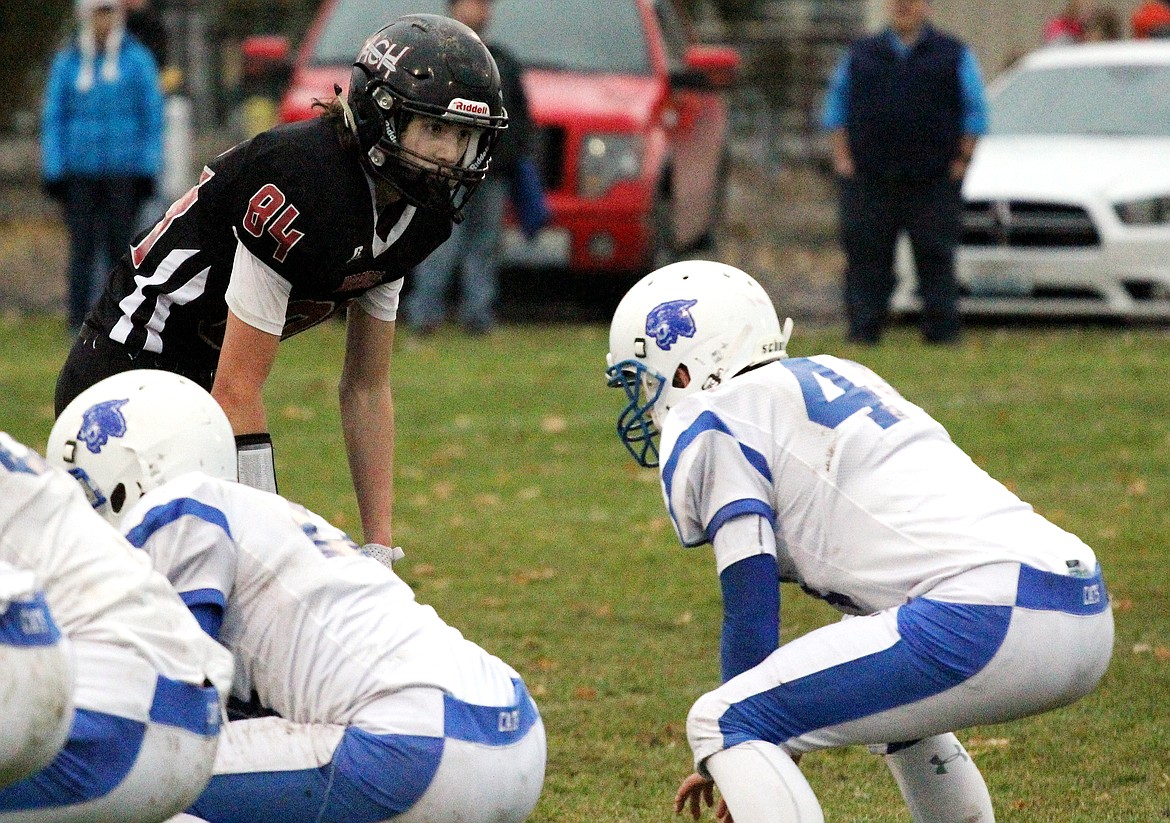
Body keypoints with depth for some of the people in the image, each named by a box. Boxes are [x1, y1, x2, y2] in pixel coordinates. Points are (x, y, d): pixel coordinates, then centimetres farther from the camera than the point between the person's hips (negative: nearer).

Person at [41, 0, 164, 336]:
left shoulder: (138, 59, 1)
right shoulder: (67, 63, 4)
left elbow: (152, 115, 2)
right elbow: (53, 118, 5)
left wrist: (149, 170, -3)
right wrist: (53, 173, -2)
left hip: (123, 170, -1)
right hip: (79, 169, 1)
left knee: (120, 245, 0)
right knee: (82, 247, -1)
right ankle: (79, 322, 2)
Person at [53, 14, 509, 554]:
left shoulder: (417, 216, -1)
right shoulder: (305, 180, -28)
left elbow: (366, 389, 8)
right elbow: (238, 391, -26)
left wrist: (380, 546, 4)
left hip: (198, 384, 9)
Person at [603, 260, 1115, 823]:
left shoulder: (711, 424, 4)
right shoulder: (830, 378, 29)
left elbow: (751, 612, 0)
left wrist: (736, 750, 13)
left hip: (985, 621, -9)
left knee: (721, 723, -5)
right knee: (890, 702, 38)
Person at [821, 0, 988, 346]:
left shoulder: (954, 55, 9)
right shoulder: (860, 54, 15)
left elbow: (975, 112, 7)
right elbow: (836, 109, 15)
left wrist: (960, 161, -2)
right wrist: (842, 158, 4)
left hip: (933, 183, -2)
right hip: (868, 183, 2)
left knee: (936, 261, -2)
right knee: (867, 260, -1)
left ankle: (943, 331, 1)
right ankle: (864, 332, 2)